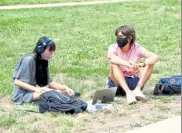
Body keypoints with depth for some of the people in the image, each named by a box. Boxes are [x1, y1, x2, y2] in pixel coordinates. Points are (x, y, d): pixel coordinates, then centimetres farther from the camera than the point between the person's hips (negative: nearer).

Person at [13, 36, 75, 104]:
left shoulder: (43, 62, 9)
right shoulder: (28, 60, -17)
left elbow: (49, 82, 6)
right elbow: (17, 82, -18)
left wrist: (65, 87, -10)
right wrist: (36, 89, -26)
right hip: (22, 94, -9)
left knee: (63, 91, -6)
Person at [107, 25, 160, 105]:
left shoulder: (137, 48, -5)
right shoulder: (114, 48, -8)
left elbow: (156, 57, -19)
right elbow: (110, 56, -35)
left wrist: (141, 64, -40)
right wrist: (129, 65, -50)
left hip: (134, 82, 1)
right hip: (118, 83, -1)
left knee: (149, 63, -16)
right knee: (114, 64, -28)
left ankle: (137, 90, -32)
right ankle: (128, 92, -42)